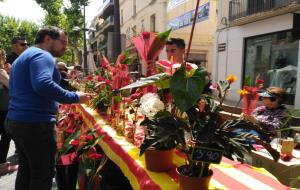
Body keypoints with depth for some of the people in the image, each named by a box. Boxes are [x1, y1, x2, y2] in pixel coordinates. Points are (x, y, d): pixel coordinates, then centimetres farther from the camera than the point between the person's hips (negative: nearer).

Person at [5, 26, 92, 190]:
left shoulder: (24, 56, 22)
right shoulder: (42, 55, -11)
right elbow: (43, 84, -30)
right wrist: (75, 97, -23)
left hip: (16, 120, 10)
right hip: (35, 123, -10)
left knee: (26, 170, 20)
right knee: (42, 174, 0)